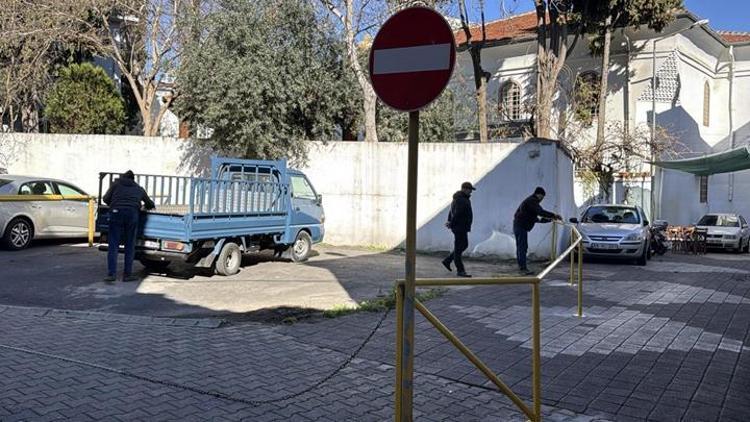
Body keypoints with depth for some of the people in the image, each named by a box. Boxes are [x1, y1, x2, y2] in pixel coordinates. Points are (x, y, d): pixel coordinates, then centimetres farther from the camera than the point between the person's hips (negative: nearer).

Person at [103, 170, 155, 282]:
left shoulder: (116, 184, 21)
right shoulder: (139, 189, 25)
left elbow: (106, 199, 14)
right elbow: (150, 204, 34)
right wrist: (147, 206, 57)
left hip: (116, 213, -1)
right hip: (132, 214, 1)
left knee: (113, 245, -1)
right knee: (130, 246, 6)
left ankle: (111, 274, -9)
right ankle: (127, 274, 6)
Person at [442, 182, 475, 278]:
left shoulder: (463, 198, 14)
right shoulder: (461, 200, -20)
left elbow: (451, 210, 18)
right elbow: (457, 214, -24)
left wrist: (449, 221, 7)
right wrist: (451, 224, -10)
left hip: (463, 227, 11)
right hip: (460, 227, -11)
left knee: (464, 245, 19)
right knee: (458, 248, -4)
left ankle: (447, 261, 24)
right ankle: (460, 270, 0)